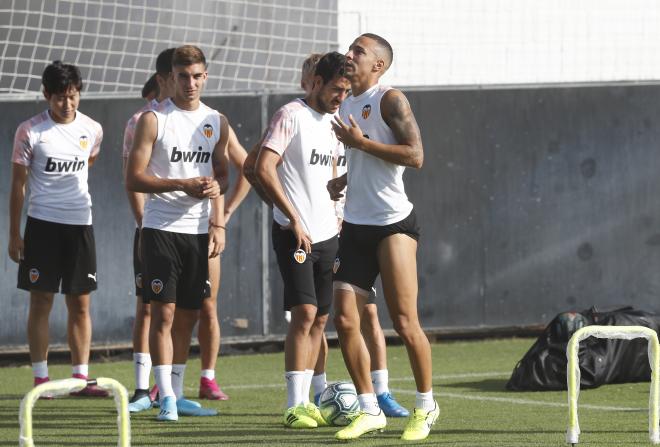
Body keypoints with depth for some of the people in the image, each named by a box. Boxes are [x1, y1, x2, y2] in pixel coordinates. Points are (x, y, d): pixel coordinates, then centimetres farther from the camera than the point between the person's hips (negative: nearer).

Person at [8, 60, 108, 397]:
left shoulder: (92, 130, 3)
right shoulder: (31, 131, -6)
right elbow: (18, 184, -1)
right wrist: (14, 234, -2)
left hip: (80, 224, 3)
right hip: (42, 223, -3)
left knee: (80, 303, 3)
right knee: (41, 301, -1)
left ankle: (81, 378, 6)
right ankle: (40, 379, 3)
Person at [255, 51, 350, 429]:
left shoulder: (333, 123, 15)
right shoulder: (291, 115, -9)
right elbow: (264, 169, -19)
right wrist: (295, 219, -20)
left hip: (326, 235, 8)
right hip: (294, 234, -8)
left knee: (319, 319, 7)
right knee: (304, 313, -14)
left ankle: (304, 401, 12)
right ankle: (294, 407, -14)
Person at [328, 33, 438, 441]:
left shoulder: (389, 100, -9)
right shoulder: (347, 105, 16)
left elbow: (415, 155, -18)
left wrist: (360, 142, -18)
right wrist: (344, 181, 12)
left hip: (393, 223, -7)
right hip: (356, 225, 7)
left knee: (405, 323, -6)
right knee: (345, 320, -2)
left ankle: (426, 406, 10)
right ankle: (370, 411, 7)